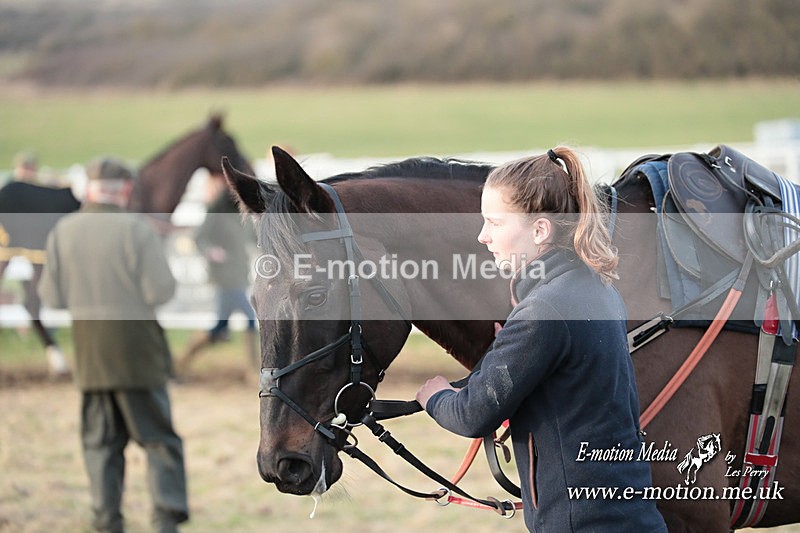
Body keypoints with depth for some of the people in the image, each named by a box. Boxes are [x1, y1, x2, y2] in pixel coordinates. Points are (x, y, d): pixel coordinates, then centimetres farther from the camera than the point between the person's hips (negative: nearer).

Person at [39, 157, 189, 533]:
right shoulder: (137, 229, -12)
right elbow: (161, 291, -14)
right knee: (158, 436, 5)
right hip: (137, 350, -3)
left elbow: (52, 296, 2)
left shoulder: (63, 231, 0)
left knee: (100, 441, 12)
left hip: (89, 351, 3)